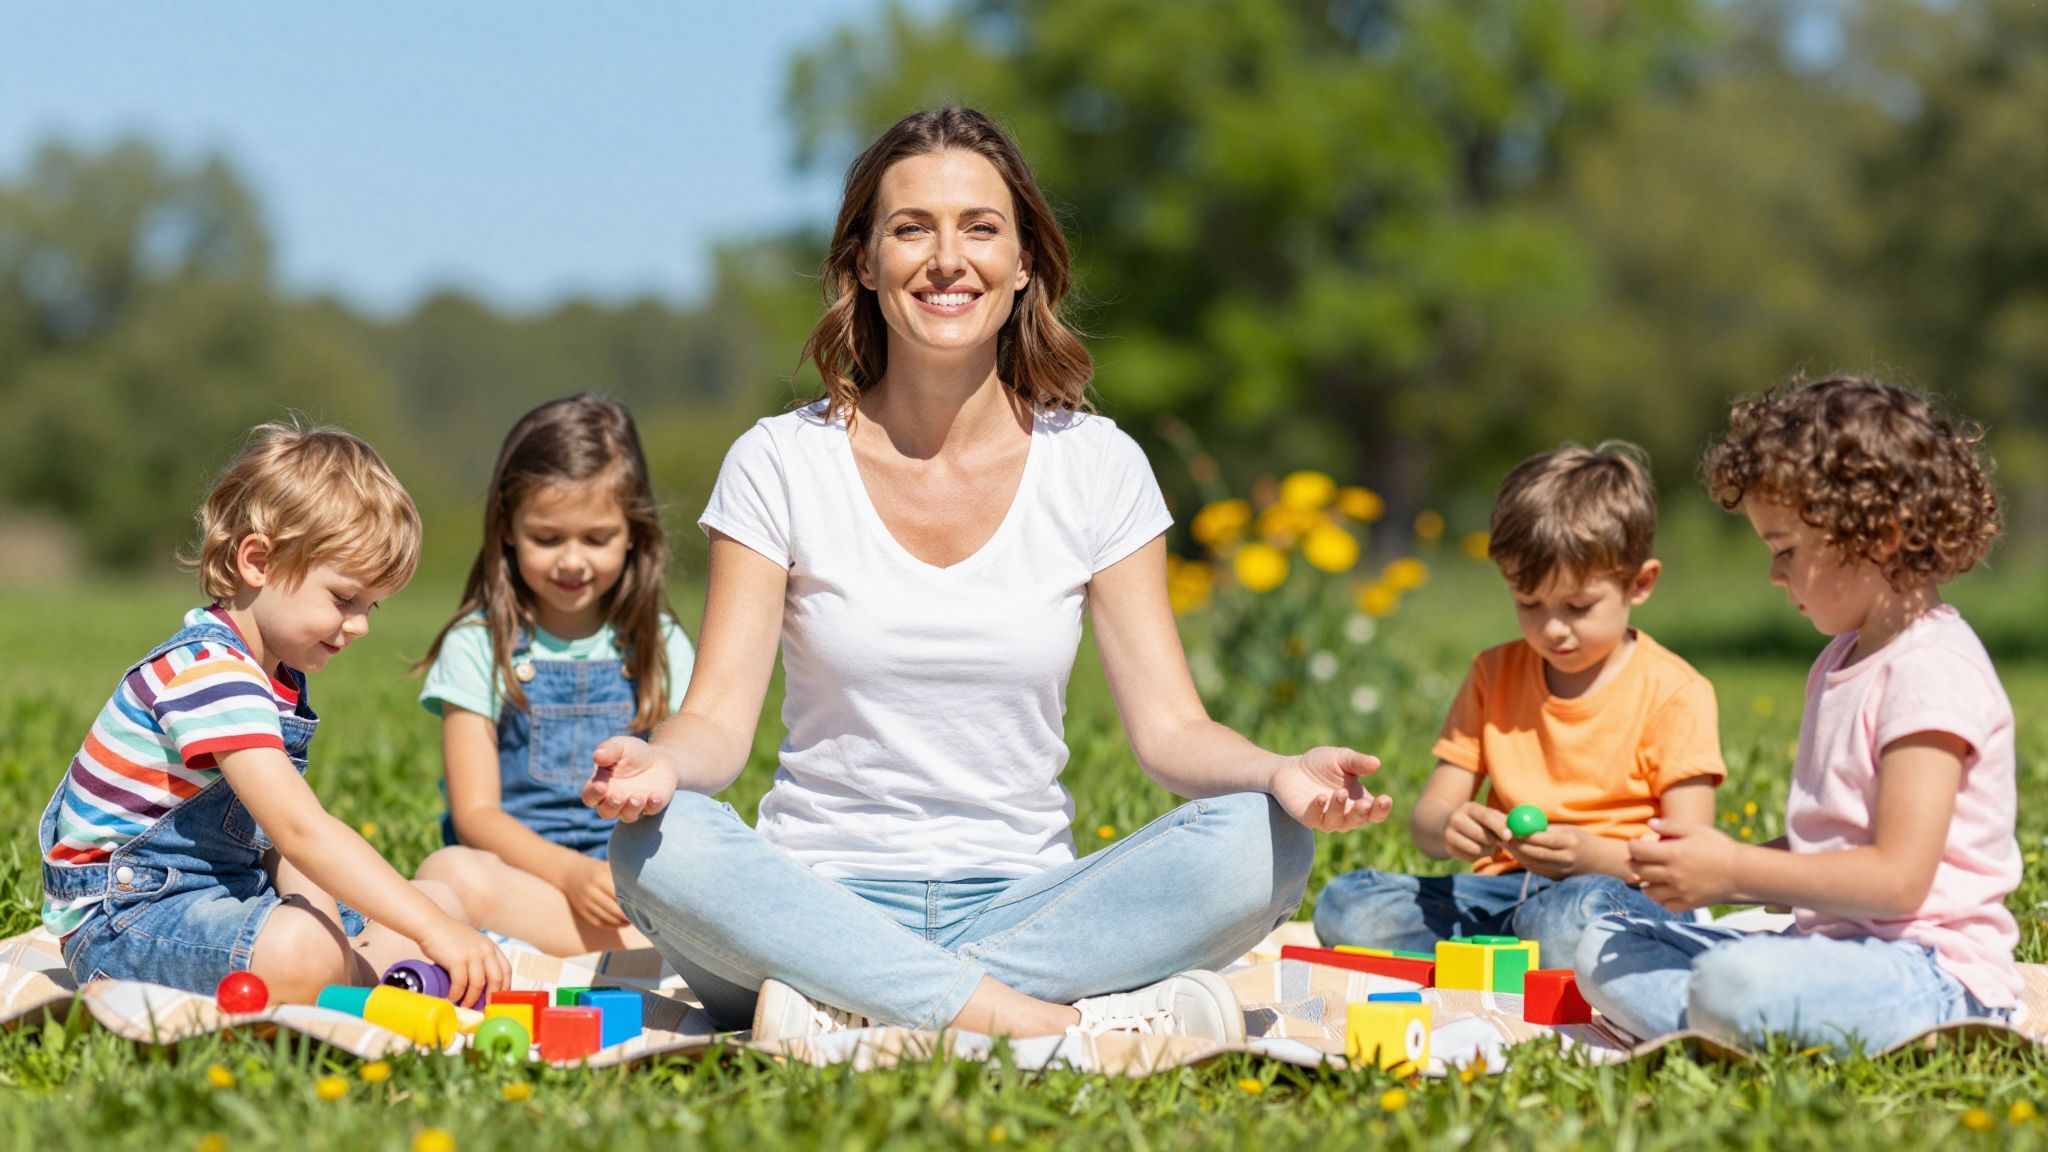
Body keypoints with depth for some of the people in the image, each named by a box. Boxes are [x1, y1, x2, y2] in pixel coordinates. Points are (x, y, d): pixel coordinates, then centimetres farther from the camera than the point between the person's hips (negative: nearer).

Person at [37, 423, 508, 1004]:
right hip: (127, 911, -11)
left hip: (226, 893, 11)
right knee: (302, 953, -40)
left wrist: (321, 909, -9)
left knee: (440, 900, 8)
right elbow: (301, 830, -33)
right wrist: (431, 931, -38)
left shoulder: (282, 680, 12)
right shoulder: (208, 673, -23)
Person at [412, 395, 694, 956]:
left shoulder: (659, 646, 13)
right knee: (450, 873, -37)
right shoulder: (477, 646, 5)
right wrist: (571, 873, -20)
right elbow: (475, 814, -2)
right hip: (517, 869, -1)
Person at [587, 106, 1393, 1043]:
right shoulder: (779, 465, 1)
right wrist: (658, 762, -30)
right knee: (657, 844, -32)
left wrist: (1278, 773, -22)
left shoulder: (1097, 467, 4)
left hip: (1029, 908, 1)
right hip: (825, 907, -1)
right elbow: (720, 716, -5)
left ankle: (852, 1013, -30)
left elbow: (1169, 728, 0)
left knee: (1260, 840, -26)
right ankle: (1046, 1020, -34)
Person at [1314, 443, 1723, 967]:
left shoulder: (1675, 693, -1)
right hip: (1502, 891, 5)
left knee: (1574, 914, -42)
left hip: (1625, 891, -4)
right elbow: (1427, 815, 9)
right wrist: (1449, 830, -17)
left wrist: (1590, 854, -27)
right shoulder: (1494, 675, 13)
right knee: (1345, 905, -19)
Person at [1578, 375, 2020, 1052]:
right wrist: (1708, 869, 4)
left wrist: (1733, 872, -16)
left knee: (1734, 983, -39)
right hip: (1836, 945, 11)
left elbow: (1897, 878, -21)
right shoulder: (1840, 662, 18)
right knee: (1606, 952, 3)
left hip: (1928, 969, -11)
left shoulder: (1934, 669, -14)